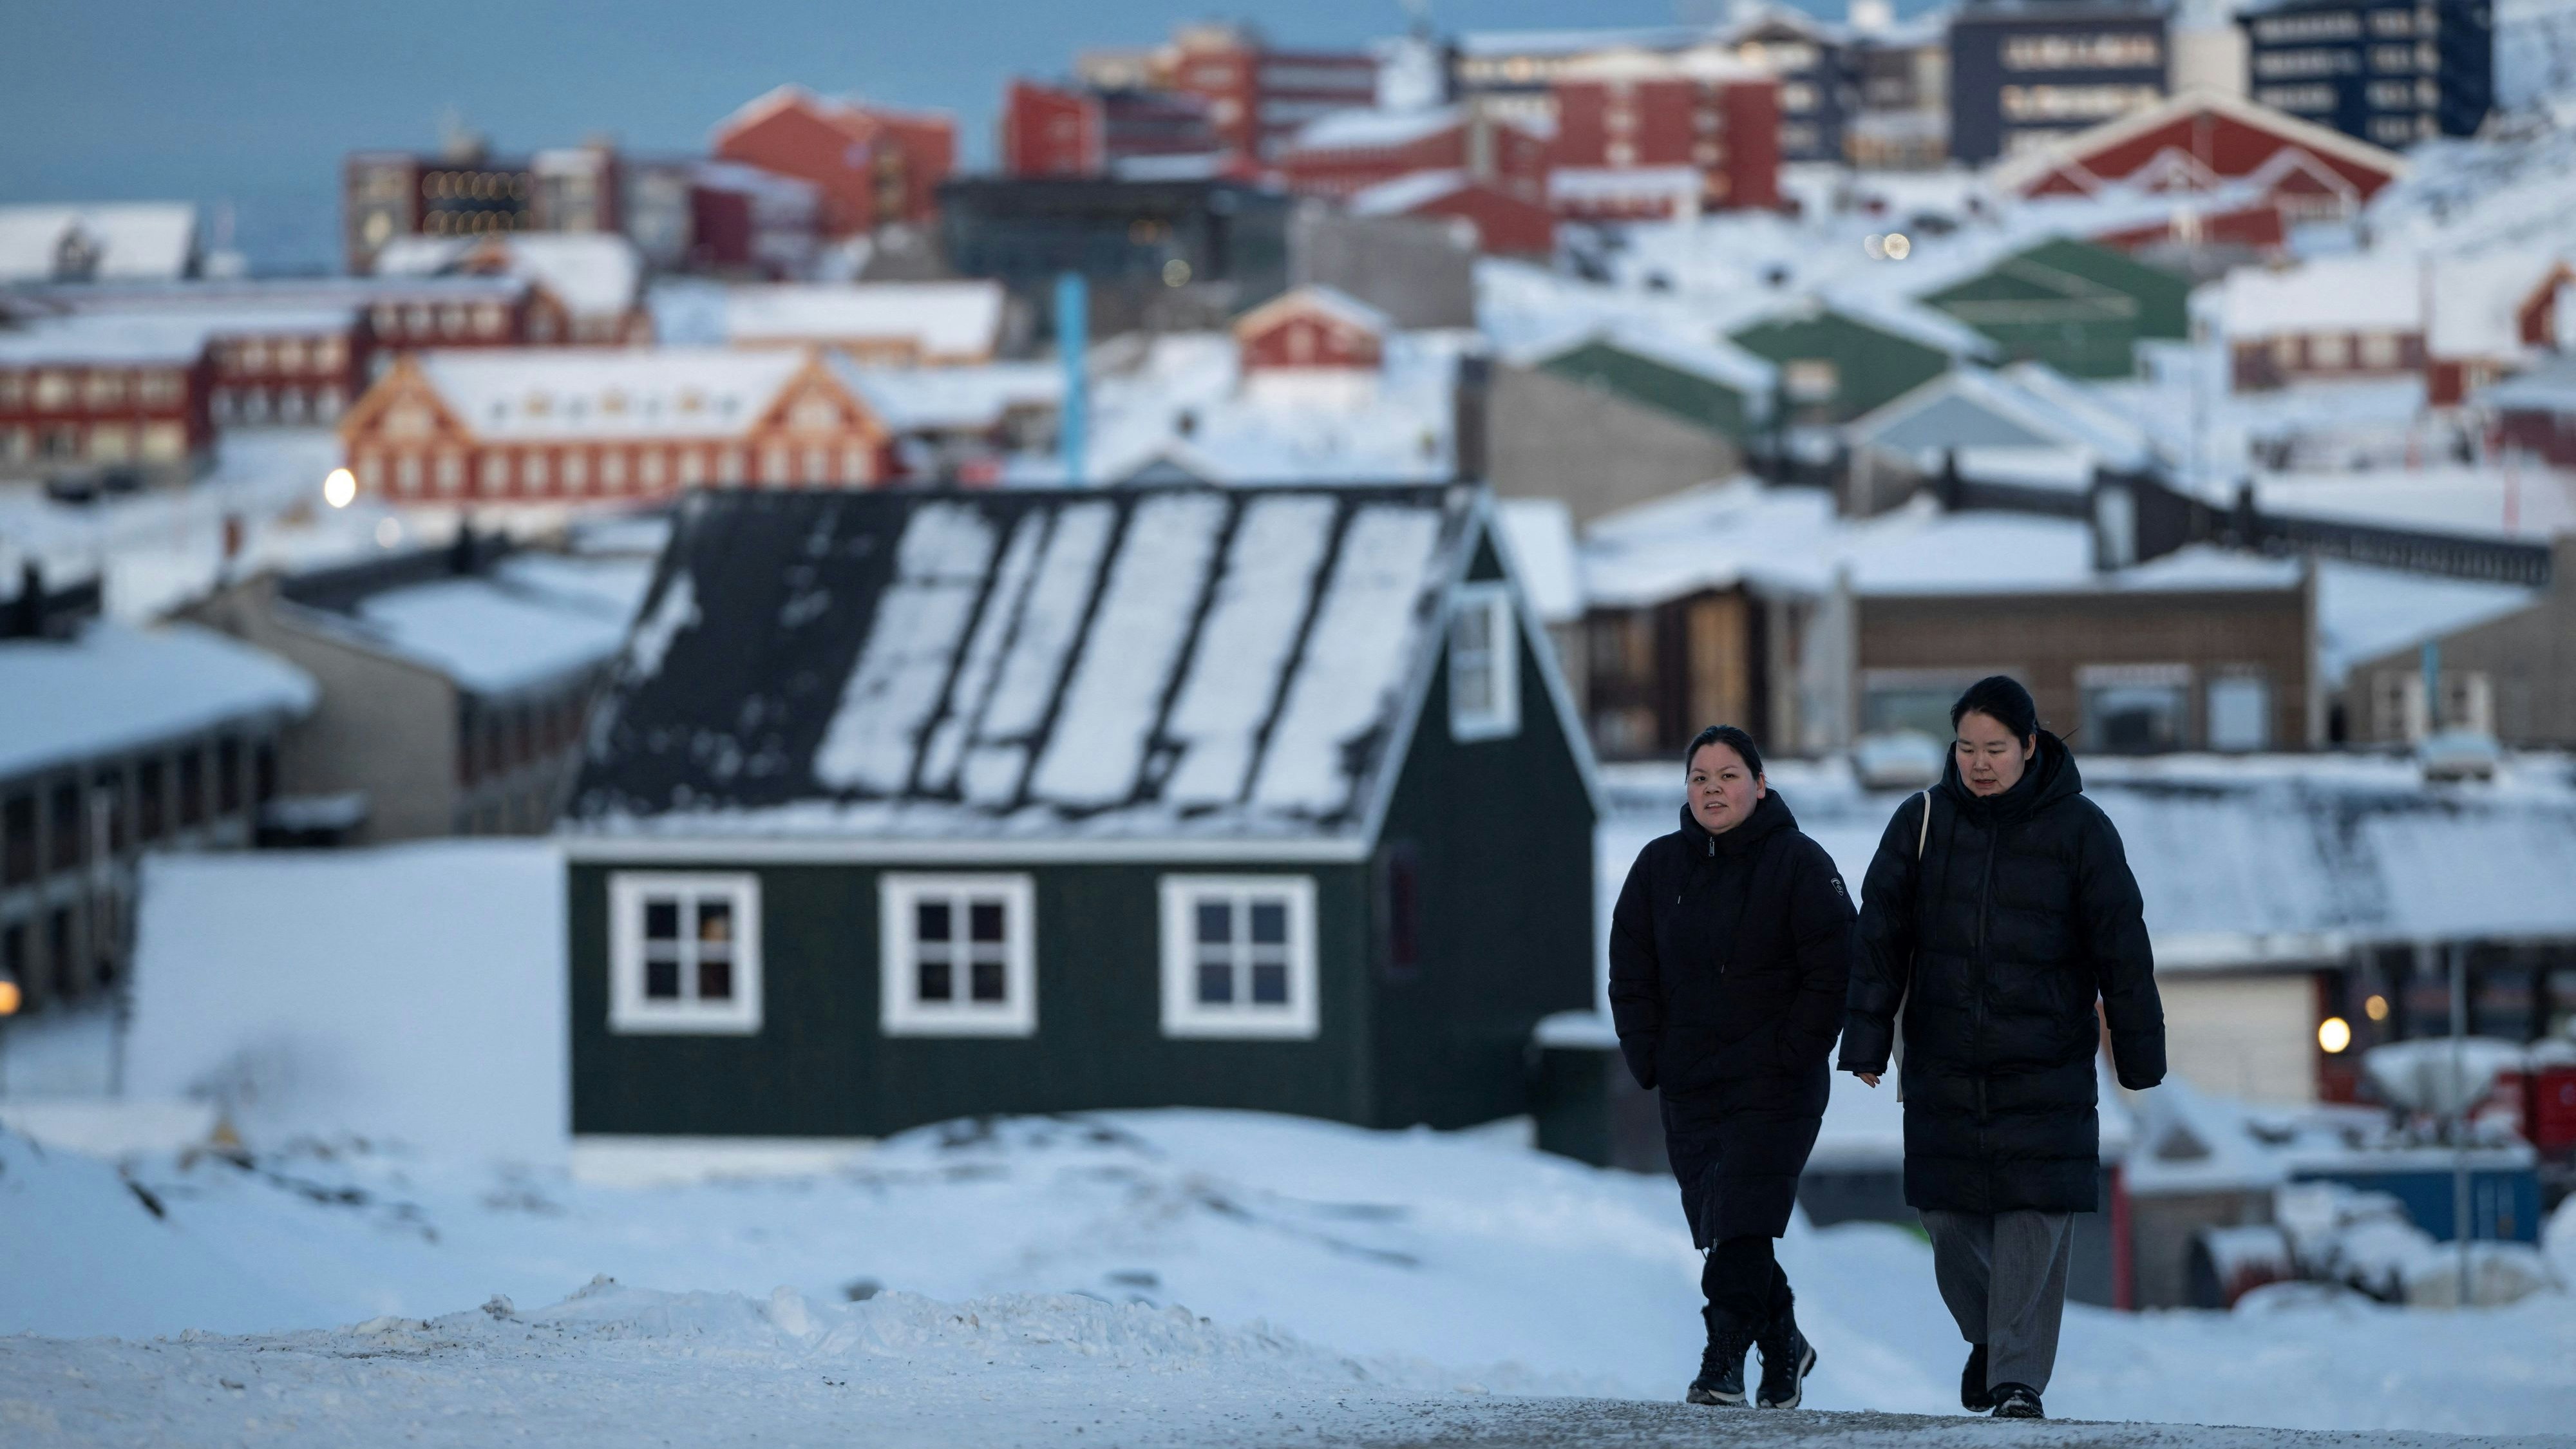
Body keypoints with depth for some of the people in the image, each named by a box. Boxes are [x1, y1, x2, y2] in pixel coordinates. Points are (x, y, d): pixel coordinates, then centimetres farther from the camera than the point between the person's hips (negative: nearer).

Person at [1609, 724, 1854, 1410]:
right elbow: (1631, 975, 14)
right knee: (1719, 1228, 5)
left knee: (1742, 1225, -15)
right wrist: (1650, 1062, 4)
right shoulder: (1659, 866, 10)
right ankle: (1783, 1347, 22)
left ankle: (1723, 1361, -14)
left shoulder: (1800, 864, -4)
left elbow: (1831, 974, -6)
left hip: (1774, 1088, -5)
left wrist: (1789, 1059, -12)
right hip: (1689, 1088, 5)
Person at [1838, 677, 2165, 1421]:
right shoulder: (1922, 822, 1)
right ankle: (1987, 1335, 32)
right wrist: (1866, 1047, -5)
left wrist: (2140, 1063, -1)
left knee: (2033, 1220, -9)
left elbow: (2122, 951, 0)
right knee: (1950, 1219, 6)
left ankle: (2019, 1379, -3)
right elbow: (1880, 938, 1)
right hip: (1943, 1066, 2)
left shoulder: (2079, 829, -4)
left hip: (2045, 1070, -2)